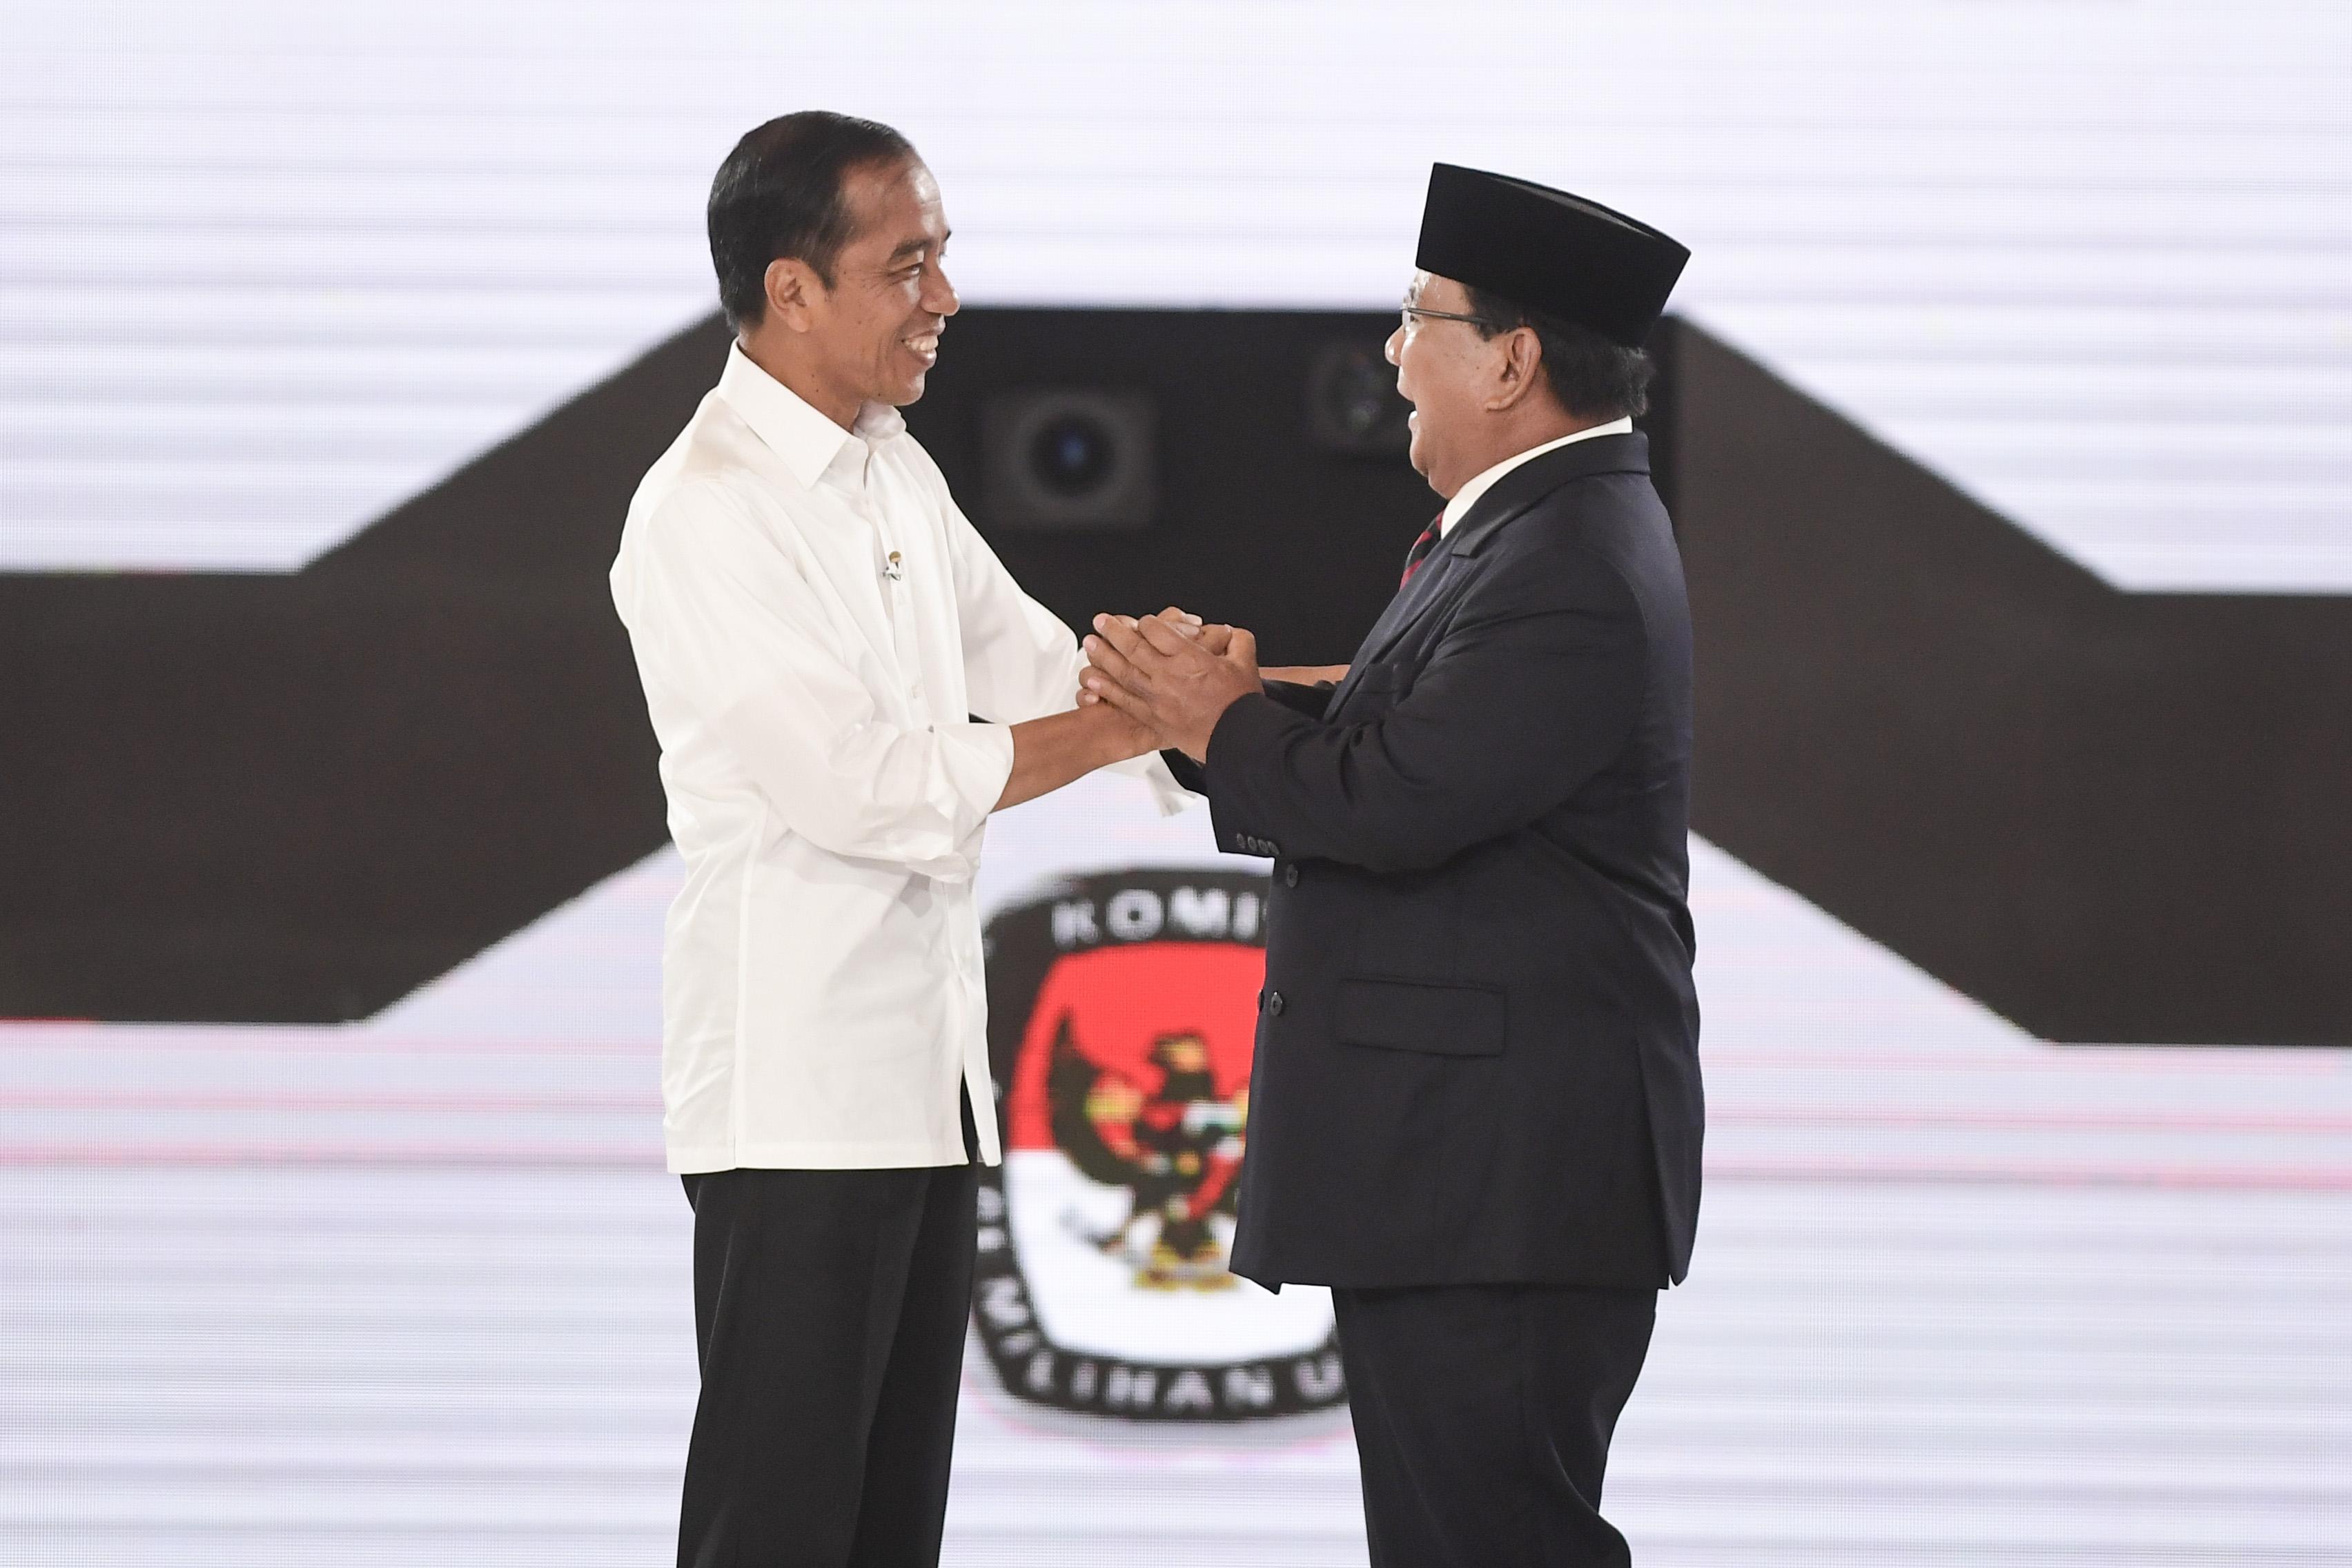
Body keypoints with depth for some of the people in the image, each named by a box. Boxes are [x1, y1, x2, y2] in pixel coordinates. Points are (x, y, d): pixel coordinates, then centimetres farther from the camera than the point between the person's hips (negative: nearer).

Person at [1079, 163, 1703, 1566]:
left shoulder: (1573, 573, -19)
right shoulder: (1541, 528, 16)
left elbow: (1393, 805, -24)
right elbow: (1396, 741, 17)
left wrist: (1217, 723, -7)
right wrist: (1244, 702, -1)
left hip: (1507, 1184, -11)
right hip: (1452, 1169, 11)